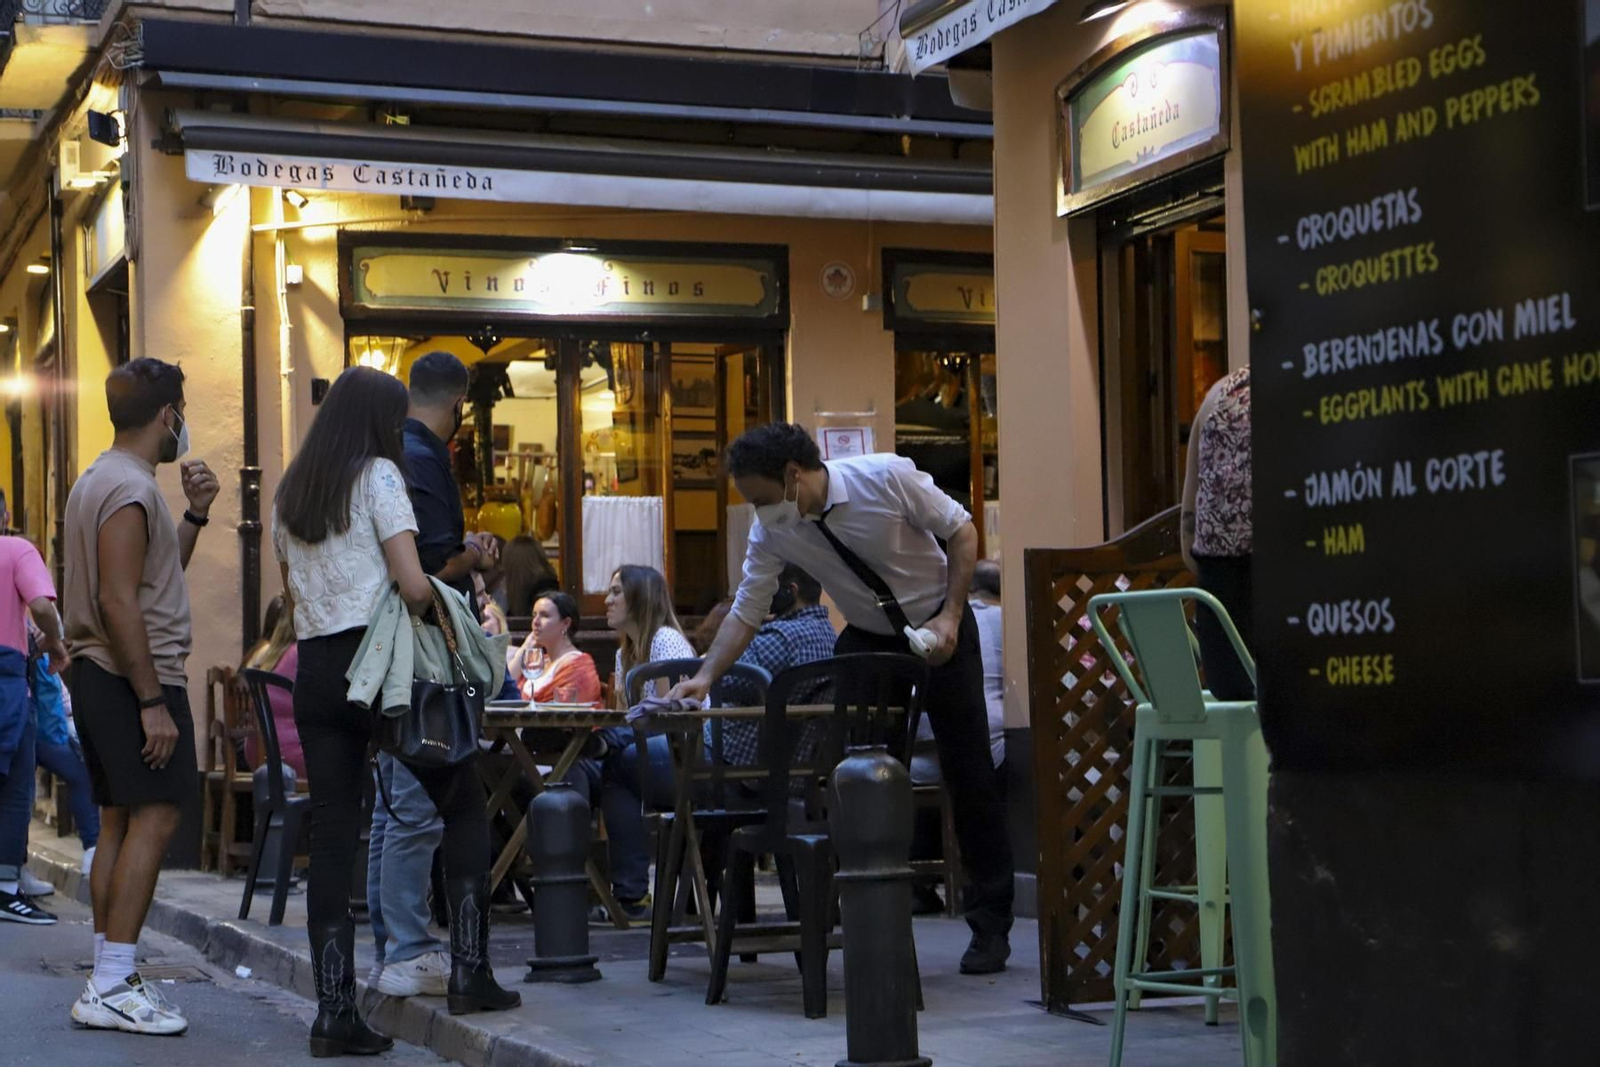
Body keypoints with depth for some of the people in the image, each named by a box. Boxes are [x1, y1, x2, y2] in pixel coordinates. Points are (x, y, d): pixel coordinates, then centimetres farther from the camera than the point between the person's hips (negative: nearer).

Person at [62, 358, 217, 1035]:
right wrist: (153, 702, -22)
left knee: (120, 822, 11)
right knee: (155, 819, -11)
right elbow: (120, 602, -22)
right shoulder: (130, 489, -15)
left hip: (99, 675, 11)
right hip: (136, 678, -11)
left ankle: (109, 981, 13)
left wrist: (194, 516, 15)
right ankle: (112, 987, -13)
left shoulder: (98, 481, 18)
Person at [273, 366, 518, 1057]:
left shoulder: (289, 493, 15)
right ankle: (469, 973, 4)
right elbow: (414, 585, -13)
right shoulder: (377, 476, -5)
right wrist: (438, 610, 5)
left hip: (314, 670, 6)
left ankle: (334, 1014, 1)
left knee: (331, 837, 4)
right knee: (464, 804, 10)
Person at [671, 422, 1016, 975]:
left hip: (938, 626, -3)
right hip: (869, 636, 4)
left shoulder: (886, 477, -26)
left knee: (969, 773, -2)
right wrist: (706, 676, -17)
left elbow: (961, 530, -15)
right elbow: (747, 610, -6)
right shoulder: (772, 530, -14)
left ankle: (991, 924, 7)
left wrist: (950, 618, -20)